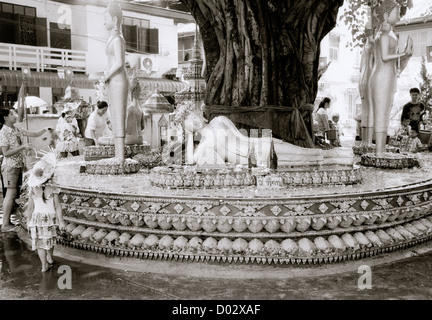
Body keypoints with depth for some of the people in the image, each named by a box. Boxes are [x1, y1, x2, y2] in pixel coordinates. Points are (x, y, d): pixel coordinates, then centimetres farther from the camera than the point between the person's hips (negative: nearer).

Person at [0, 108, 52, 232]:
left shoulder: (17, 130, 10)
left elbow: (35, 134, 13)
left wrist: (44, 130, -4)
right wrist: (23, 147, -21)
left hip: (19, 165, 8)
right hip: (10, 166, -8)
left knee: (15, 194, 10)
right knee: (11, 193, -8)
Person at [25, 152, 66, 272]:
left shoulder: (32, 191, -12)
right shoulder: (53, 190, -15)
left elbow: (30, 207, -6)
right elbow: (57, 207, -12)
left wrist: (28, 220, 6)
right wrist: (61, 221, -5)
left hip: (37, 218, 0)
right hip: (50, 217, 0)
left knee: (40, 242, 9)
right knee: (49, 240, 21)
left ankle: (45, 264, 9)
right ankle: (49, 259, 39)